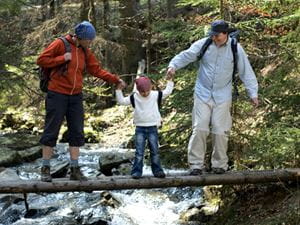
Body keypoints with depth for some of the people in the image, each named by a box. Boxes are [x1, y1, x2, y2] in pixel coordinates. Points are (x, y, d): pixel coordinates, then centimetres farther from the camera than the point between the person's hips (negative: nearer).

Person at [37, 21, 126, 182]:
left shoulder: (85, 51, 9)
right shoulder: (60, 44, -9)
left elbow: (97, 70, 9)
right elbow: (41, 60, -10)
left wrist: (115, 79, 0)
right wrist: (62, 58, -18)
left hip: (76, 97, 6)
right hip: (57, 95, -6)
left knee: (77, 133, 4)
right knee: (51, 131, -1)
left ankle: (75, 170, 10)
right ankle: (45, 169, 7)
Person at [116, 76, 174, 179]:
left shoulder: (155, 95, 1)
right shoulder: (134, 97, -1)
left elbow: (167, 92, 4)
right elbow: (121, 101, -2)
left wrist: (169, 80, -4)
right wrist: (119, 89, -9)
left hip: (152, 128, 1)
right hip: (140, 128, -1)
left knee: (155, 151, 5)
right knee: (139, 152, -3)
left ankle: (157, 170, 13)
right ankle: (136, 172, -1)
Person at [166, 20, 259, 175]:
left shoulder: (235, 49, -5)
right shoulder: (203, 44, -5)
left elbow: (246, 72, 0)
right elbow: (186, 55, -8)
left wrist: (253, 93, -1)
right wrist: (173, 65, -27)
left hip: (222, 96, 0)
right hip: (203, 94, 0)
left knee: (220, 131, 1)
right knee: (199, 129, -4)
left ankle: (219, 165, 15)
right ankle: (196, 164, 3)